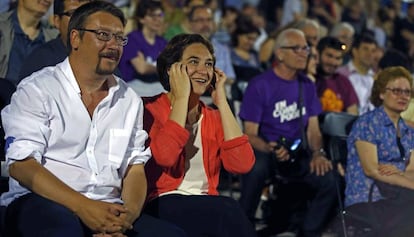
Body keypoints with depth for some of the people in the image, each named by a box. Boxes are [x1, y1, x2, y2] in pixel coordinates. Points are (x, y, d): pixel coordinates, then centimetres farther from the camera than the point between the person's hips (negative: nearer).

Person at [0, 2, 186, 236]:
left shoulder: (130, 100, 17)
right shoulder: (37, 89, 1)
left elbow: (135, 169, 13)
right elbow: (22, 165, -9)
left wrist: (128, 214, -10)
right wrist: (83, 207, -21)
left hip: (107, 210, 5)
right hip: (41, 203, -5)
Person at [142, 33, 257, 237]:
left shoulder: (213, 118, 16)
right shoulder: (149, 109, 1)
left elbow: (242, 164, -4)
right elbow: (164, 156, -21)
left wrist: (221, 102, 1)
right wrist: (181, 97, -11)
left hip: (208, 208, 5)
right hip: (162, 205, -5)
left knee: (229, 214, -32)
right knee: (228, 211, -33)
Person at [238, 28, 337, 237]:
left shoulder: (306, 85, 10)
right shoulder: (259, 85, -8)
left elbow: (313, 129, 11)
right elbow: (250, 134, -9)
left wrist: (317, 153, -10)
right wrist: (270, 149, -30)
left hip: (296, 154, 5)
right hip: (264, 150, -5)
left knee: (329, 179, -21)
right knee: (256, 169, -39)